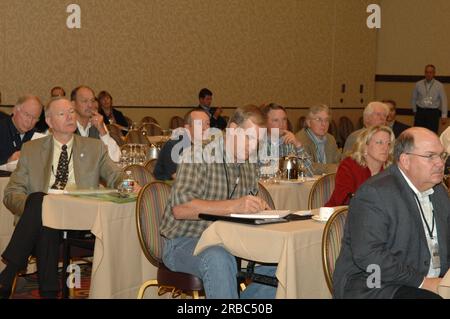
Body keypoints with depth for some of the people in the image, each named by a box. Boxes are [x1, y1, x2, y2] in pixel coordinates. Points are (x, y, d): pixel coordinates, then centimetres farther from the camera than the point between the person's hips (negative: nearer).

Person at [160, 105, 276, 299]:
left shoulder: (249, 164, 12)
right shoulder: (199, 155, -13)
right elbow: (180, 208, -25)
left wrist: (258, 208, -2)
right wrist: (233, 206, -32)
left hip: (226, 241, 7)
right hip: (185, 241, -7)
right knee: (219, 260, -38)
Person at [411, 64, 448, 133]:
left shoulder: (439, 86, -1)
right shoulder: (418, 84, 4)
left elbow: (444, 101, -1)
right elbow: (414, 99, 13)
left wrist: (444, 116, -5)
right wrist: (415, 111, 14)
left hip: (433, 113, -1)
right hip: (420, 112, 1)